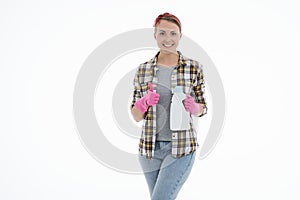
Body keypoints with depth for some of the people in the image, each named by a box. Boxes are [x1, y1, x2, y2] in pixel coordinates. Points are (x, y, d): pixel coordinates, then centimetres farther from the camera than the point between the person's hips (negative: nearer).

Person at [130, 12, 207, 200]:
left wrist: (194, 108, -16)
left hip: (181, 148, -3)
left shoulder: (194, 68, -3)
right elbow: (136, 116, 5)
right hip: (150, 148, 3)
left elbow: (203, 108, 6)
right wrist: (145, 103, -15)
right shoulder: (143, 70, 2)